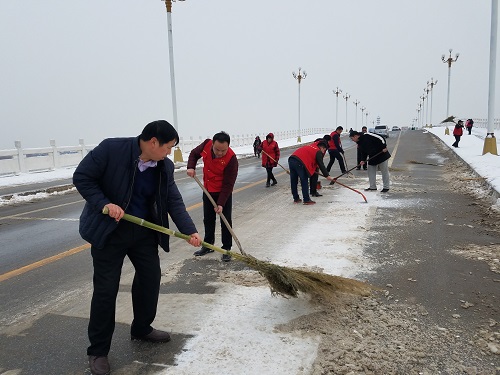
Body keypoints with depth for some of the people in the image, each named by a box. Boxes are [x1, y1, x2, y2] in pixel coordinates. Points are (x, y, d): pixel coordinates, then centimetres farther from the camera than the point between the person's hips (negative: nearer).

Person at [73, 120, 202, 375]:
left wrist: (190, 230, -16)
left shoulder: (165, 167, -5)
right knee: (106, 288, -1)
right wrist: (104, 204, -25)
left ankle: (142, 329, 34)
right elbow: (81, 177, -14)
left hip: (144, 230, 6)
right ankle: (98, 350, 17)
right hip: (108, 230, -5)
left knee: (151, 278, 11)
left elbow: (174, 201, -4)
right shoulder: (110, 149, -20)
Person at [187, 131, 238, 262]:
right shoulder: (206, 144, -16)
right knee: (208, 219, 16)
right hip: (208, 191, 5)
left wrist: (221, 203, -29)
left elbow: (228, 185, -26)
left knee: (226, 221, 0)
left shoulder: (231, 158, -29)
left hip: (224, 193, -5)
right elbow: (194, 154, 7)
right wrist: (191, 167, -11)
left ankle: (227, 249, 14)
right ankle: (208, 245, 31)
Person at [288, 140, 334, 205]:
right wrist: (327, 175, 4)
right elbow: (321, 165, 1)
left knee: (293, 181, 15)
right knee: (304, 182, 1)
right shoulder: (318, 152, 6)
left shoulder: (310, 147, 31)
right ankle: (306, 200, 4)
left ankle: (296, 198, 27)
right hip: (299, 163, -8)